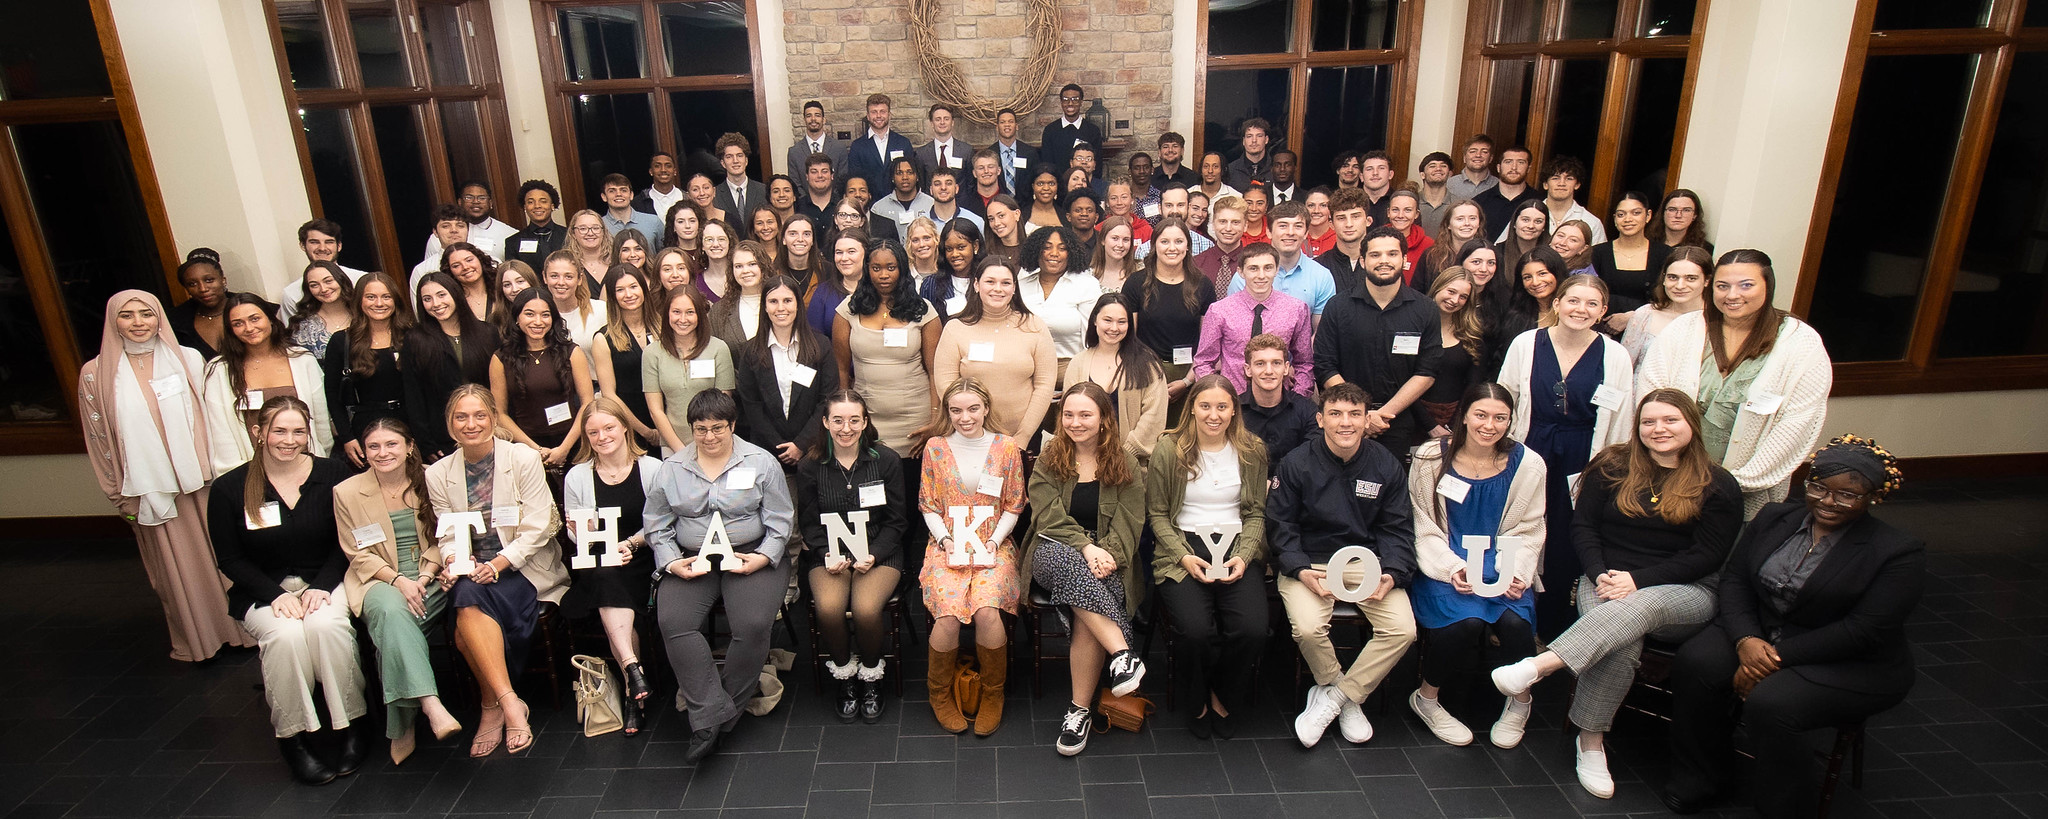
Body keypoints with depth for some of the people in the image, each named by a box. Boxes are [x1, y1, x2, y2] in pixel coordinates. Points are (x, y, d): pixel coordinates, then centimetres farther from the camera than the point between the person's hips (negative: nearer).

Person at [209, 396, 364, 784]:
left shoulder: (332, 476, -3)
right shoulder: (229, 489, -2)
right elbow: (230, 559, 1)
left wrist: (320, 586, -14)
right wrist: (276, 594, -14)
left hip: (325, 582, 0)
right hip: (263, 592, 0)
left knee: (327, 625, -32)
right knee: (286, 634, -31)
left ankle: (351, 726, -17)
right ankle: (291, 737, -13)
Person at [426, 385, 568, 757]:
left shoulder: (524, 459, -3)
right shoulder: (438, 474, 9)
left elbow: (536, 530, -8)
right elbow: (449, 537, 8)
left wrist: (496, 565, -20)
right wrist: (453, 564, -14)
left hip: (523, 570, -3)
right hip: (472, 574, 3)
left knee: (470, 614, -31)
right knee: (466, 598, -32)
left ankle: (493, 707, -17)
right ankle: (511, 704, -25)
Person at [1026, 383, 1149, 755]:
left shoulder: (1125, 463, 7)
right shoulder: (1048, 461, 7)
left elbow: (1129, 522, -2)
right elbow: (1049, 517, -6)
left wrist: (1108, 553, -22)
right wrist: (1085, 547, -22)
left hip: (1105, 561, 0)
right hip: (1054, 554, 1)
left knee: (1086, 617, -32)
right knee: (1065, 559, -39)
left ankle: (1080, 709, -19)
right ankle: (1122, 654, -39)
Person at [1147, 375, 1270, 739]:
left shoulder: (1251, 451, 7)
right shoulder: (1169, 449, -1)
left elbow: (1256, 512, 10)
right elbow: (1157, 514, 2)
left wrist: (1244, 556, -7)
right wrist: (1184, 557, -12)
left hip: (1237, 548, 2)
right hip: (1183, 550, -2)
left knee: (1252, 630, -23)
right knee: (1196, 631, -27)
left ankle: (1224, 697, 10)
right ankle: (1195, 701, 8)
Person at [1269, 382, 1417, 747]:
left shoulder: (1386, 466, 3)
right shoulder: (1297, 463, -5)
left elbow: (1397, 529, 7)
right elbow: (1280, 525, -3)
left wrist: (1392, 574, -11)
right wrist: (1301, 571, -18)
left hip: (1368, 562, 3)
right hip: (1310, 562, -2)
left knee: (1403, 629, -20)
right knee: (1308, 628, -27)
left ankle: (1331, 699, -3)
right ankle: (1345, 697, 6)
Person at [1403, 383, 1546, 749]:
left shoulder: (1527, 465, 2)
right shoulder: (1430, 458, -4)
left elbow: (1527, 530, 5)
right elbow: (1423, 527, -3)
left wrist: (1516, 573, -11)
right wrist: (1451, 568, -17)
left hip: (1501, 566, 2)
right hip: (1443, 566, -2)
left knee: (1515, 620, -27)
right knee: (1466, 620, -29)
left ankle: (1520, 701, 6)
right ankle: (1427, 698, -2)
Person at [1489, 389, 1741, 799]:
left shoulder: (1719, 486, 6)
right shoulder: (1613, 465, 10)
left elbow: (1707, 556, -2)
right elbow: (1582, 525, 8)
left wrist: (1638, 580, -15)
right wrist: (1600, 575, -10)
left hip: (1685, 592, -1)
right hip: (1608, 580, 1)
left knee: (1642, 606, -39)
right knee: (1622, 643, -33)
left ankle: (1539, 666, -52)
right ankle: (1591, 742, -24)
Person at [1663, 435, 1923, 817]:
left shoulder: (1900, 552, -9)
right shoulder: (1774, 518, 6)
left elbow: (1863, 630, -17)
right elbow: (1734, 579, 2)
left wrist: (1777, 657, -22)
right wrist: (1745, 639, -17)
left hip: (1851, 664, -4)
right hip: (1759, 634, 5)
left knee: (1770, 705, -31)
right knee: (1695, 664, -24)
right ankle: (1697, 780, -4)